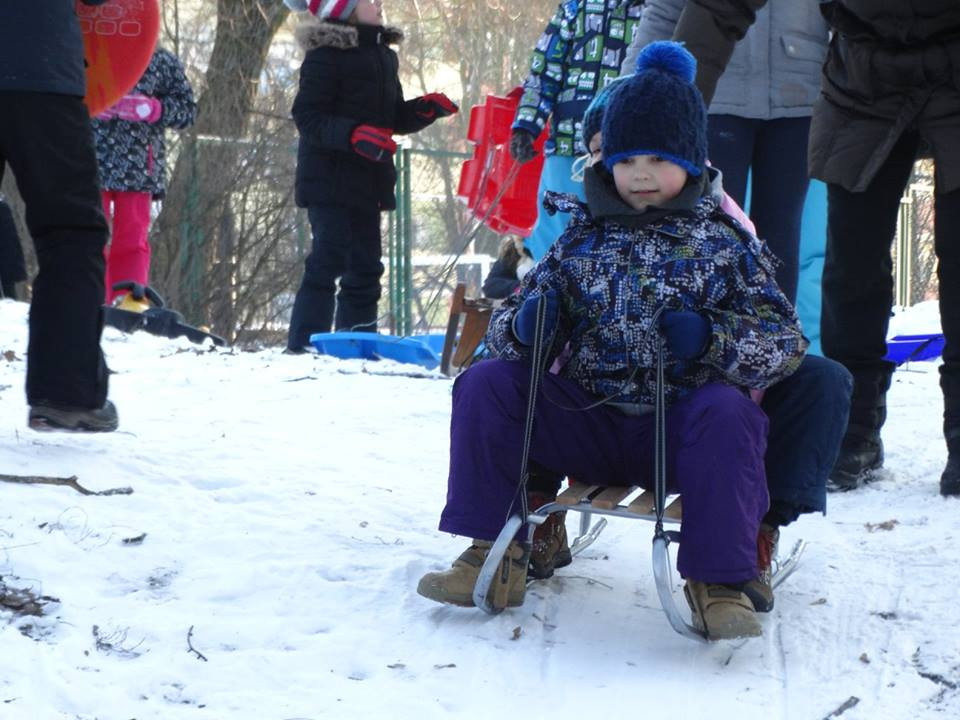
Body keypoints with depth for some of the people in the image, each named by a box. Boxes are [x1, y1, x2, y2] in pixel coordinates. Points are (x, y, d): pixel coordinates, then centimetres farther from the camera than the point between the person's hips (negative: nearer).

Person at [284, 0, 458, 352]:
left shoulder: (383, 56, 15)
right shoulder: (325, 56, -11)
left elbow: (396, 119, 22)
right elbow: (307, 117, -17)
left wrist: (426, 109, 2)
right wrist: (353, 135, -30)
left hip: (367, 183, 8)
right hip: (330, 180, -8)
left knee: (365, 265, 10)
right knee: (329, 260, -14)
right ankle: (304, 343, -12)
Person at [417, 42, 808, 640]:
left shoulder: (724, 245, 2)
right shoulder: (585, 238, 10)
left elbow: (785, 342, -3)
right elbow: (517, 316, 14)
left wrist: (711, 340, -23)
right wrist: (523, 326, -13)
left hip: (679, 428, -3)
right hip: (590, 424, 3)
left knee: (726, 413, -35)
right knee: (486, 383, -13)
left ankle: (719, 580, -24)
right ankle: (495, 555, -8)